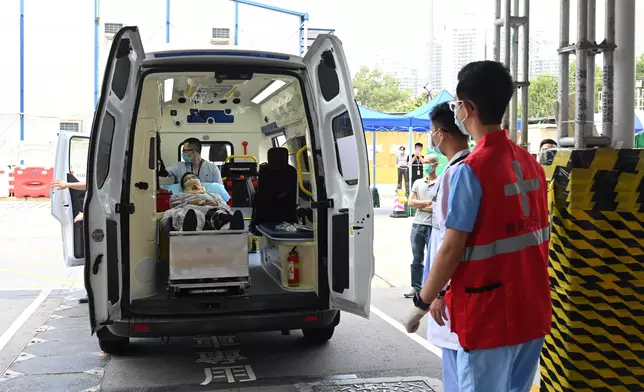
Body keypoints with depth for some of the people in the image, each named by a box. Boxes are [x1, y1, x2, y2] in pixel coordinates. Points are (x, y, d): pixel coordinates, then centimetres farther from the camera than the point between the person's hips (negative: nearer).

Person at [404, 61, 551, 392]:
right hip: (532, 312, 7)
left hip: (489, 317, -7)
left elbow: (451, 251, -17)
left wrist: (422, 303, -4)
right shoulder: (530, 163, 6)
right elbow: (536, 237, 13)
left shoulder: (471, 170, -17)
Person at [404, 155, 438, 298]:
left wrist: (420, 206, -5)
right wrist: (428, 202, -9)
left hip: (433, 227, -5)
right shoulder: (418, 183, 13)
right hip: (417, 225, 5)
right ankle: (416, 287, 20)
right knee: (417, 259, 11)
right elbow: (411, 202, 3)